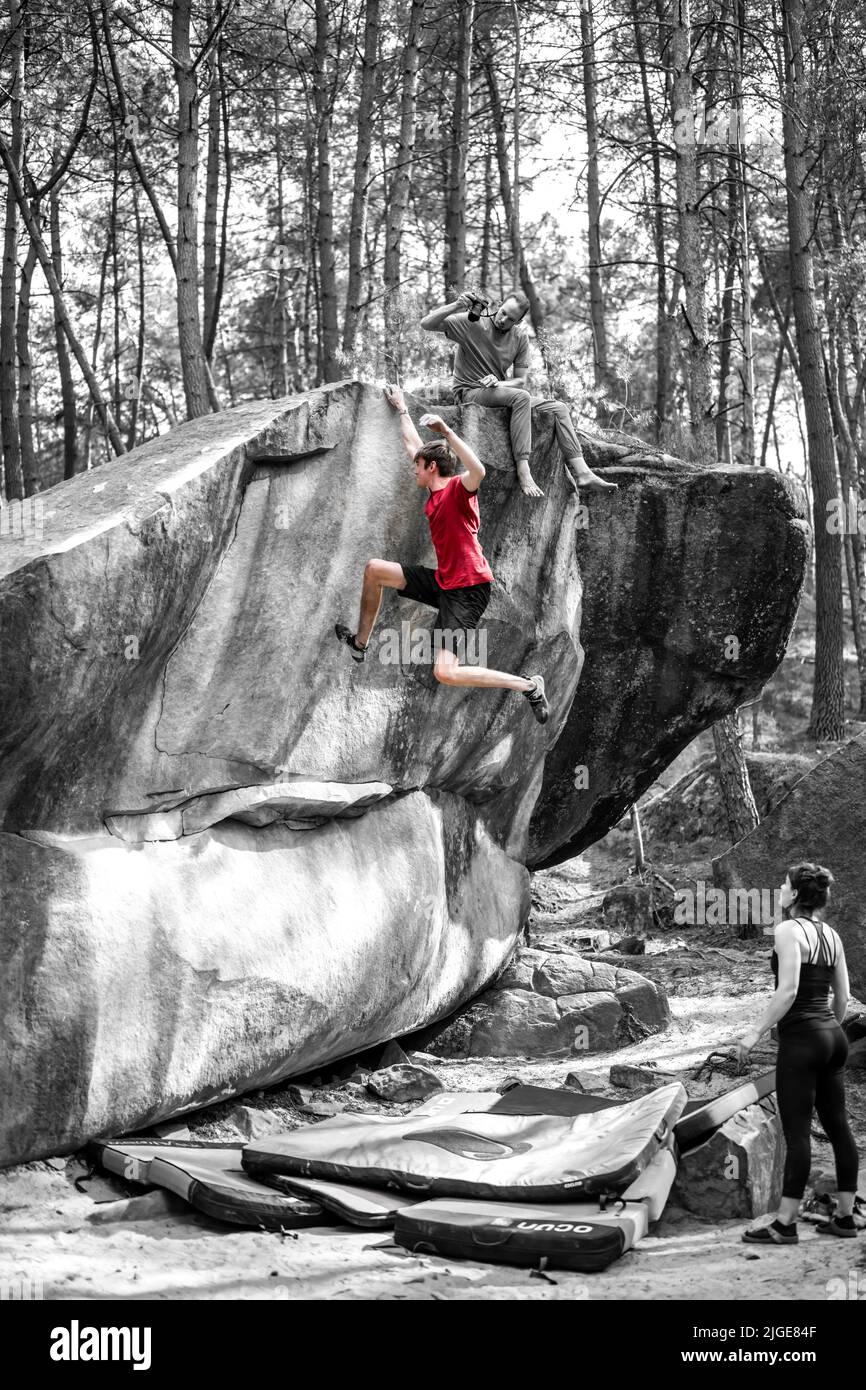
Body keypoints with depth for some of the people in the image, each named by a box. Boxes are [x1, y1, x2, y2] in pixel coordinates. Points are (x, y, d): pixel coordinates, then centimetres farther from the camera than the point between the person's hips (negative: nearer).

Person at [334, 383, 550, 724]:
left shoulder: (458, 488, -11)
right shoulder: (434, 493, 13)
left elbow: (479, 471, -36)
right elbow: (414, 445, 28)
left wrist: (446, 431, -34)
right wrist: (402, 409, 39)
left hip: (469, 588, -9)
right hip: (443, 581, 9)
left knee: (446, 673, -22)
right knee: (374, 569, 16)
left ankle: (528, 685, -11)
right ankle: (360, 644, 32)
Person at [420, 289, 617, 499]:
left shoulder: (520, 336, 3)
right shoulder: (472, 323, -10)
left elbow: (520, 381, 2)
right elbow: (426, 324, -16)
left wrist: (498, 383, -19)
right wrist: (456, 306, -31)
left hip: (499, 390, 6)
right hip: (469, 392, -6)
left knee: (559, 408, -7)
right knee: (521, 397, -35)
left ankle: (581, 472, -15)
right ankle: (523, 472, -39)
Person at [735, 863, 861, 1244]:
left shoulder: (789, 930, -12)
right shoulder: (830, 934, 11)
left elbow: (788, 991, -20)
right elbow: (843, 996, 15)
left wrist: (756, 1031, -16)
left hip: (801, 1039, -8)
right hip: (833, 1037, 8)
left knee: (796, 1131, -5)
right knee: (837, 1126, 12)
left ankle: (785, 1225, -2)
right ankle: (845, 1216, 18)